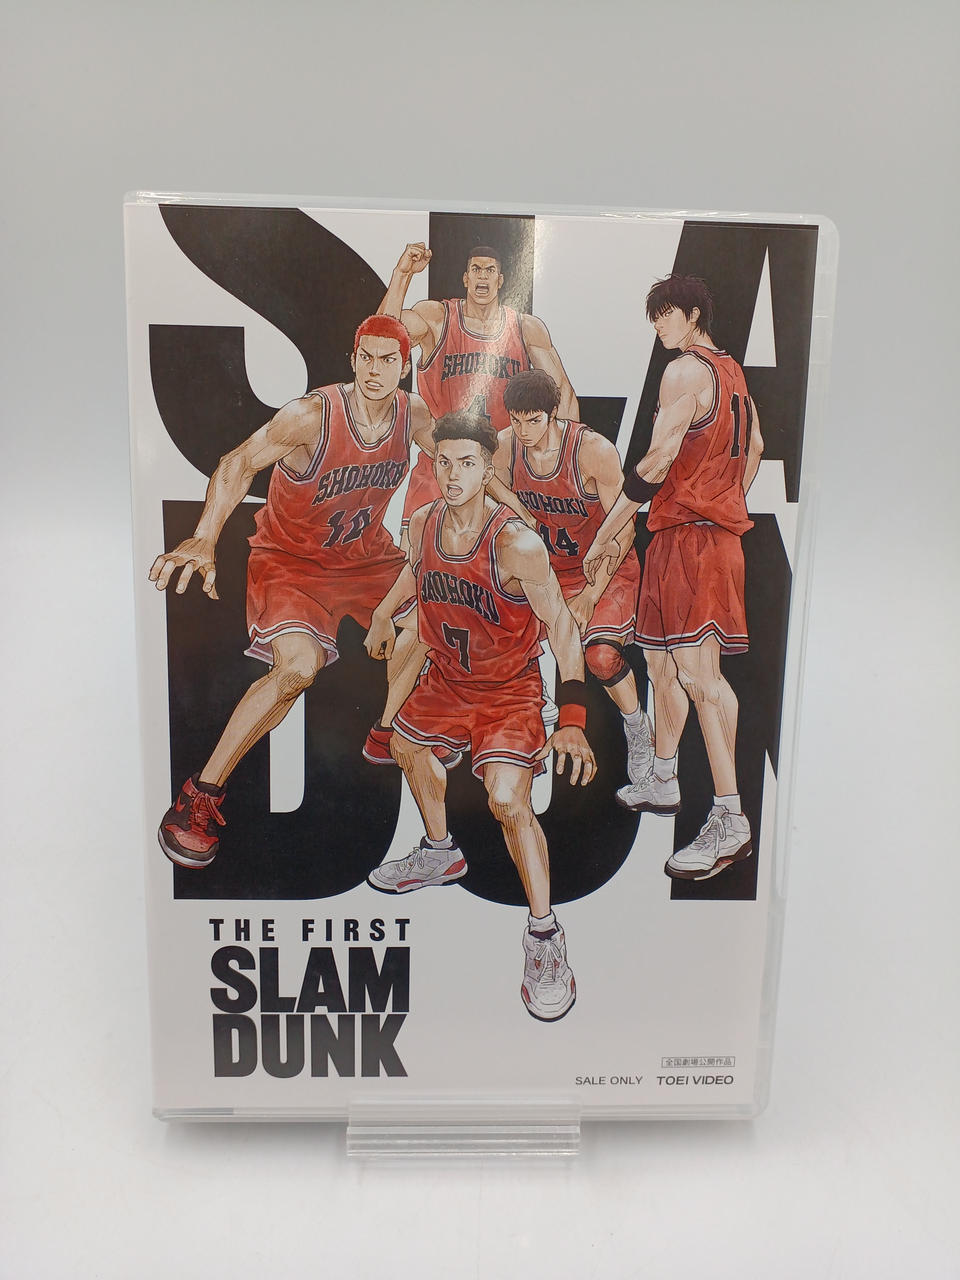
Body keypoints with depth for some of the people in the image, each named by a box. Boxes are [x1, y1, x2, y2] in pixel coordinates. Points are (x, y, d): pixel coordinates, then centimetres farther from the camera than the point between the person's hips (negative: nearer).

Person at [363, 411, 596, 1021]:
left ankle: (545, 935, 0)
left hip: (510, 691, -7)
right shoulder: (424, 523, -9)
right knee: (407, 745, 25)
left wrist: (572, 721, -31)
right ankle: (441, 854, 52)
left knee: (508, 801, -22)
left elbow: (563, 628, -24)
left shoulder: (517, 543, -28)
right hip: (446, 679, 7)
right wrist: (384, 615, 30)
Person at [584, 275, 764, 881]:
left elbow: (659, 460, -18)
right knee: (660, 657, 17)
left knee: (700, 673, -14)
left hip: (689, 535, -10)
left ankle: (731, 820, -13)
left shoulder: (686, 371, -9)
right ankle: (663, 781, 28)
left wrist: (606, 533, -15)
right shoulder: (733, 371, 20)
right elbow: (754, 446, 28)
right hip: (720, 530, 10)